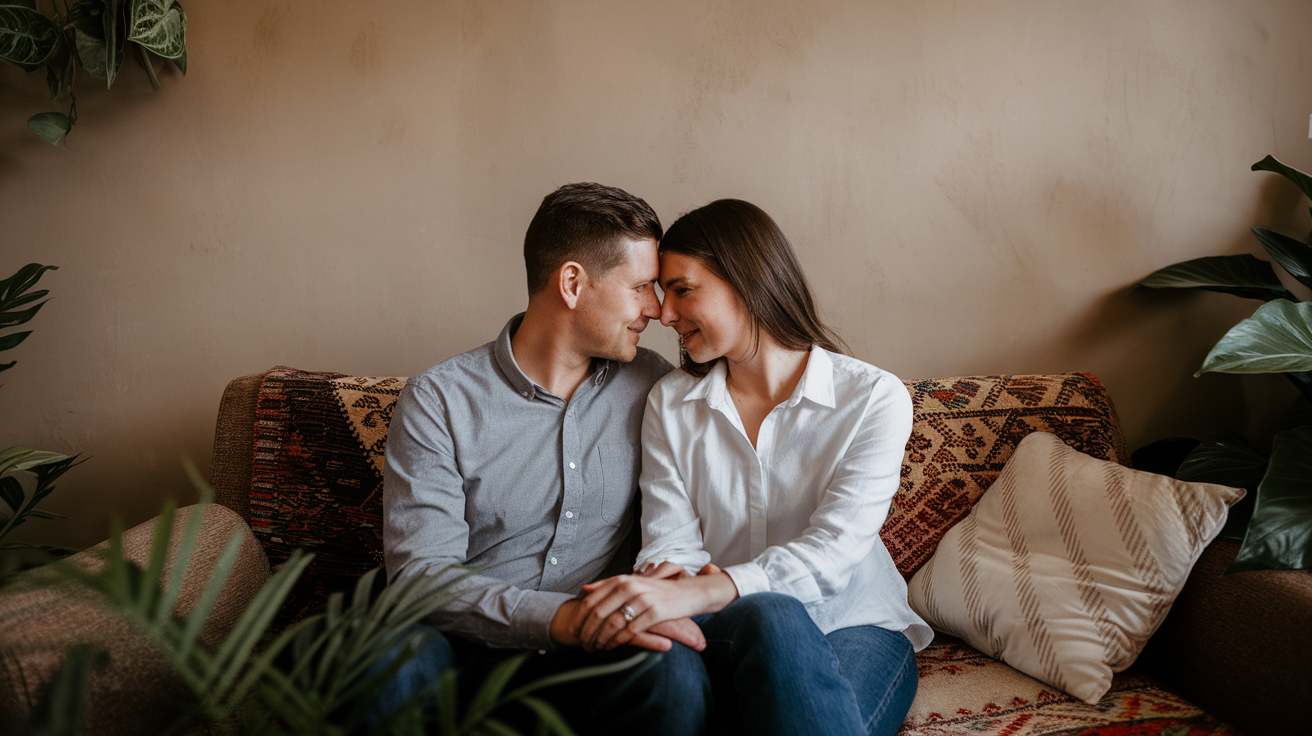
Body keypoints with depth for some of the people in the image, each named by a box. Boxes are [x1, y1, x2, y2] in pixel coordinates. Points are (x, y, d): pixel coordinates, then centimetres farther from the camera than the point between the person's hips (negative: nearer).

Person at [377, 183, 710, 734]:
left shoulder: (654, 386, 7)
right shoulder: (437, 401, -4)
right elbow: (420, 571, -13)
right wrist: (562, 618, -28)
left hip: (595, 659, 3)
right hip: (468, 651, -2)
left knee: (673, 672, -31)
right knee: (394, 662, -35)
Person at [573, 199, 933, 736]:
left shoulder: (875, 398, -6)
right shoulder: (671, 403, 6)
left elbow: (832, 552, -19)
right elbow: (670, 539, -3)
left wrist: (703, 592, -35)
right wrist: (664, 578, -30)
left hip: (856, 628, -2)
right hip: (726, 630, 2)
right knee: (770, 615, -36)